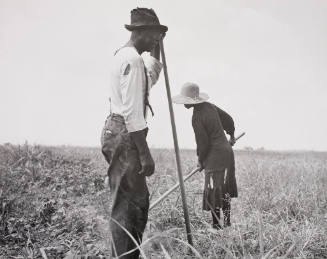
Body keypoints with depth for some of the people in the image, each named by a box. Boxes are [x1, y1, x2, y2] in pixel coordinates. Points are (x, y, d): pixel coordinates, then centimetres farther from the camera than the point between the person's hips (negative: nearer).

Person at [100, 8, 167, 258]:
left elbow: (151, 77, 36)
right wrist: (145, 154, -21)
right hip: (124, 134, -11)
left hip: (120, 132, 11)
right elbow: (132, 113, -21)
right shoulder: (132, 59, -15)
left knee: (138, 200, 16)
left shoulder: (124, 55, 17)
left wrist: (156, 47, 27)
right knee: (127, 204, -7)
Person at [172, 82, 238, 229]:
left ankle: (217, 225, 1)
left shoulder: (197, 117, -18)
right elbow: (228, 119, 19)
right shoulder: (210, 106, 7)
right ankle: (227, 223, 24)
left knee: (213, 191, -3)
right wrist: (231, 135, 35)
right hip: (226, 151, 9)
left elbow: (203, 142, -14)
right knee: (224, 191, 15)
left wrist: (201, 160, 1)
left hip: (215, 156, -9)